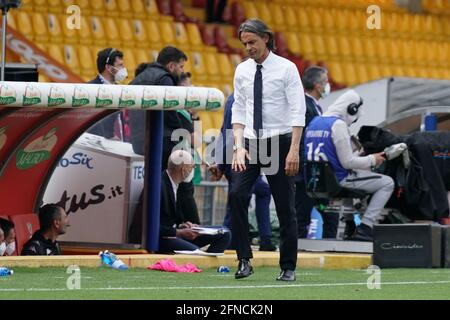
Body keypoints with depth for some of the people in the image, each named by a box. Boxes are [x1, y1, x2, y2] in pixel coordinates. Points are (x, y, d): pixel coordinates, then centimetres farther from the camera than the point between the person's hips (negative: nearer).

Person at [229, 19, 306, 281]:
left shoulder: (286, 68, -5)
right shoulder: (242, 71, 8)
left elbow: (298, 112, -8)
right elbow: (238, 111, 11)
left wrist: (294, 150, -16)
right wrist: (239, 146, -2)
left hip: (279, 142, -3)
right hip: (250, 142, 3)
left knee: (285, 206, 0)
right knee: (237, 195, -16)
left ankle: (288, 267, 9)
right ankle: (244, 260, -11)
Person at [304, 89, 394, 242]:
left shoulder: (314, 122, 12)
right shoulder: (338, 125, -15)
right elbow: (348, 162, -16)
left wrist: (357, 154, 20)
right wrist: (372, 160, -2)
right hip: (338, 182, -9)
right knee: (387, 183, 2)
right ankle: (364, 227, -6)